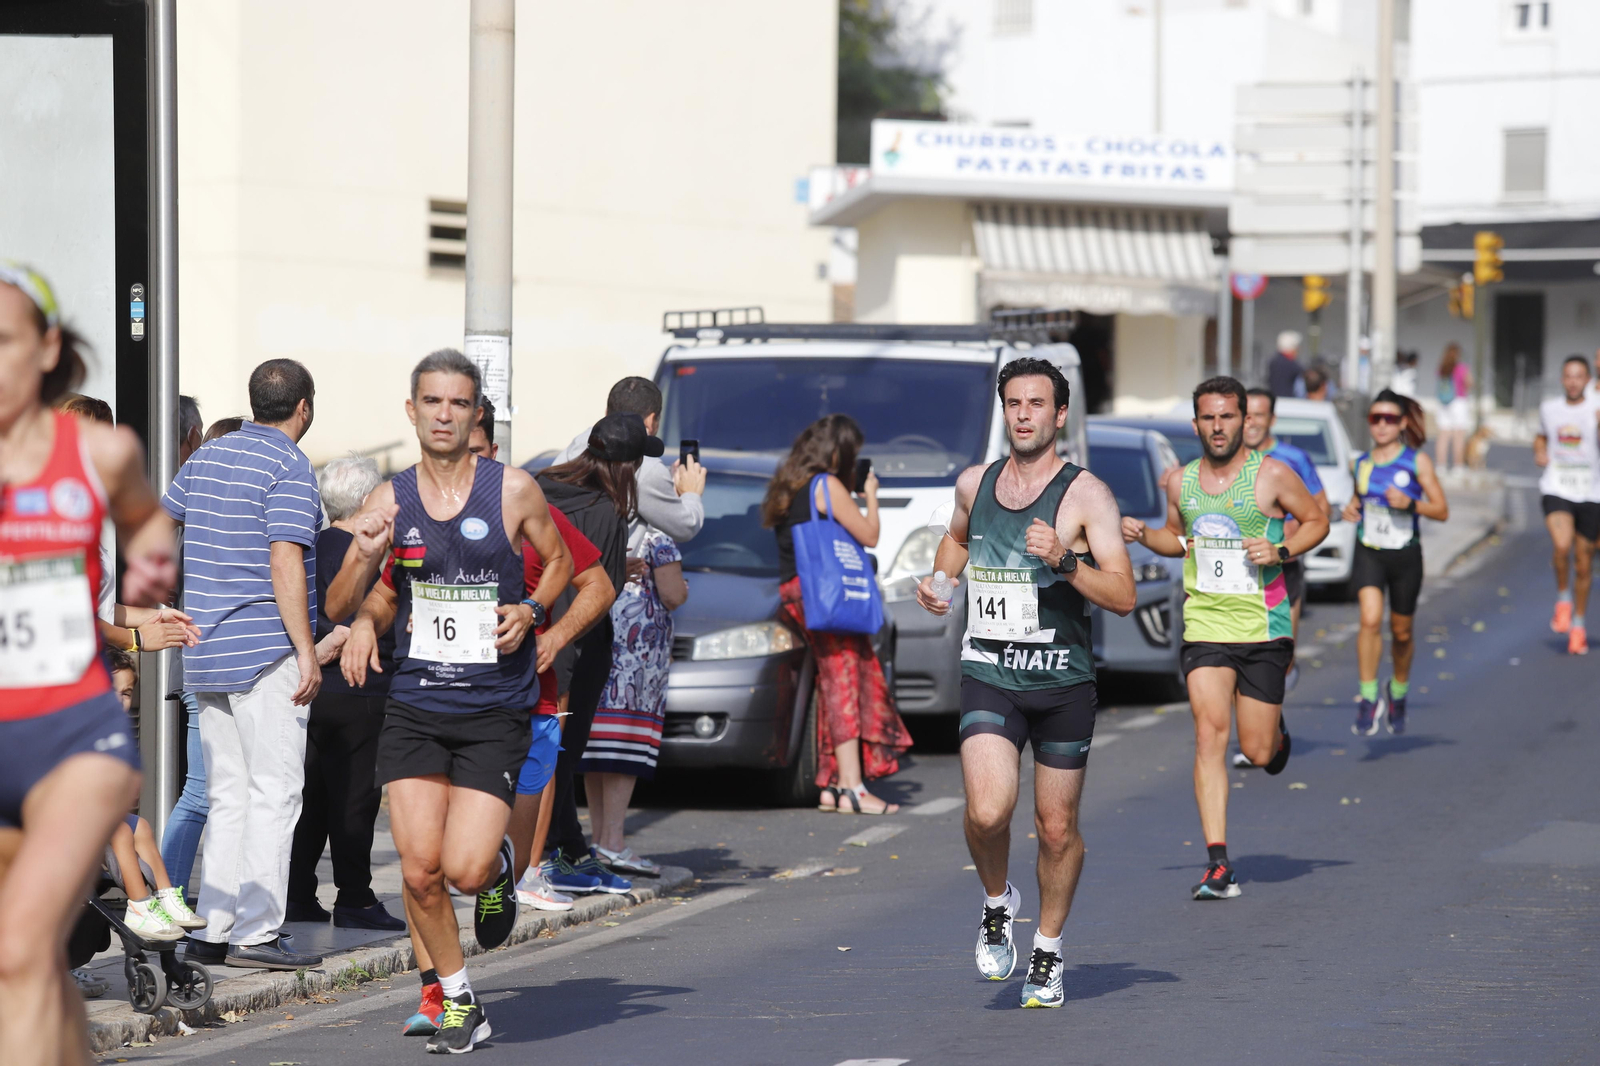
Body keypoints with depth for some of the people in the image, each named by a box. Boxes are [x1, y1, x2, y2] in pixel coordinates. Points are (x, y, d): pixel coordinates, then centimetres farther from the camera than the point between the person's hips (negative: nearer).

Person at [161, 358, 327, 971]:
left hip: (206, 652, 8)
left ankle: (213, 930, 10)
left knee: (228, 795, 12)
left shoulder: (207, 457, 13)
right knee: (275, 792, -5)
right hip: (265, 650, -8)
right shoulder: (289, 467, -11)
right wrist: (307, 650, -16)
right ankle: (256, 933, -8)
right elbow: (285, 564, -18)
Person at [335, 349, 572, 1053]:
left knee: (464, 869, -14)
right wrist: (360, 558, -15)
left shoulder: (512, 491, -3)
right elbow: (338, 607, 5)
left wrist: (532, 611, -6)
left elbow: (559, 562, 14)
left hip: (494, 710, -2)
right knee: (419, 871, -5)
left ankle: (499, 863, 23)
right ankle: (455, 1000, 16)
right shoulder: (390, 501, 3)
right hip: (413, 705, 2)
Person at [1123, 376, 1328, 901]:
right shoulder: (1182, 482, 6)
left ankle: (1277, 733, 43)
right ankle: (1218, 864, -14)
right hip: (1204, 626, 2)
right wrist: (1144, 536, 2)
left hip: (1263, 626, -2)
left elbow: (1316, 520, 5)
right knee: (1209, 736, -13)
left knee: (1257, 752, 3)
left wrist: (1281, 551, -13)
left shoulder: (1272, 475, -5)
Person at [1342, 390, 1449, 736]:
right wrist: (1351, 507, 1)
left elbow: (1442, 511, -4)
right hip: (1368, 553, 1)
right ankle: (1368, 700, -14)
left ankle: (1398, 692, 39)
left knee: (1401, 632, 12)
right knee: (1370, 619, -21)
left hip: (1406, 555, -1)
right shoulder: (1362, 463, 4)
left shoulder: (1417, 462, -4)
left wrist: (1410, 503, -20)